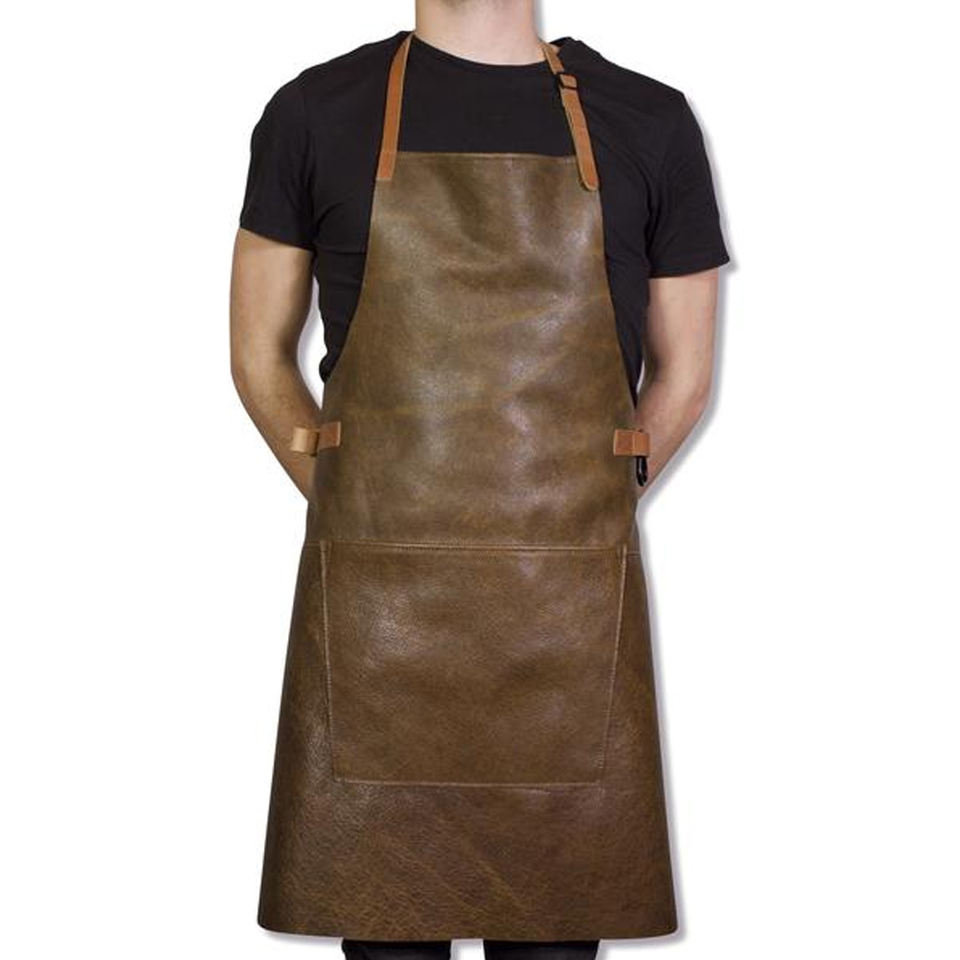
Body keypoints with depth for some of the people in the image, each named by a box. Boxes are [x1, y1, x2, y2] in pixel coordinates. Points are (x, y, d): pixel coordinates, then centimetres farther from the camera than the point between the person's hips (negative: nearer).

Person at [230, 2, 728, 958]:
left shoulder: (652, 124, 6)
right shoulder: (313, 114, 5)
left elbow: (682, 372, 13)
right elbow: (259, 354, 12)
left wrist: (573, 526, 12)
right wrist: (367, 521, 7)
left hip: (572, 624, 1)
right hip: (375, 613, 0)